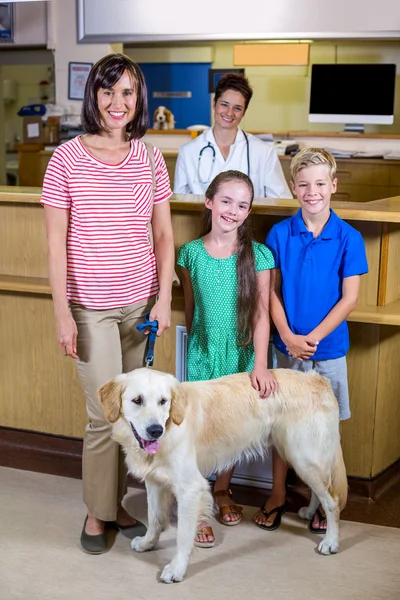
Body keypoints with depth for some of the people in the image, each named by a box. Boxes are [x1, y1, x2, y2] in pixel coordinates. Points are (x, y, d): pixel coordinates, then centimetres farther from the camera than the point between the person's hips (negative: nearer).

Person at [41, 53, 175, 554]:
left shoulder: (151, 161, 3)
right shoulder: (67, 159, -6)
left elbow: (163, 235, 7)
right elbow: (56, 243, -7)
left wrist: (164, 300, -2)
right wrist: (62, 313, -10)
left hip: (140, 304, 3)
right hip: (91, 307, -3)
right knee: (106, 414, -2)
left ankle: (116, 502, 28)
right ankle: (97, 511, 19)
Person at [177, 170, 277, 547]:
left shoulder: (257, 256, -8)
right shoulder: (191, 253, -4)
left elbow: (261, 313, -11)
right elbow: (189, 307, 7)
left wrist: (260, 364, -19)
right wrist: (194, 344, 12)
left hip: (242, 353, 0)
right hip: (202, 352, 0)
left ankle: (222, 491, 35)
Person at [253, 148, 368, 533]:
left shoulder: (348, 238, -7)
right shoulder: (280, 234, -3)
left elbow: (349, 298, -8)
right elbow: (272, 291, -1)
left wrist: (312, 338, -14)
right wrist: (288, 336, -12)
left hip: (328, 347, -1)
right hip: (287, 345, 1)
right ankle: (277, 494, 26)